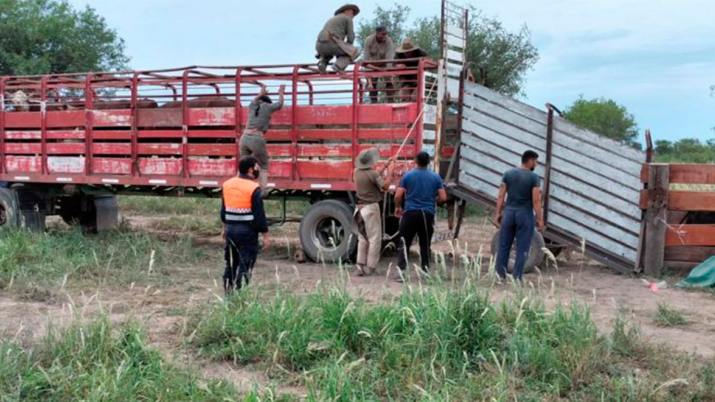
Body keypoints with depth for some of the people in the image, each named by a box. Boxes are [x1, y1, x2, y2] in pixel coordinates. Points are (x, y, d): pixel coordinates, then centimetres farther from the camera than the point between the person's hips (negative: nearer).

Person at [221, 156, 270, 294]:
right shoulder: (254, 188, -14)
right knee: (245, 264, 2)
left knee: (231, 262, 18)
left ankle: (228, 290, 26)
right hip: (247, 231, -6)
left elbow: (223, 210, 14)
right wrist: (265, 235, -7)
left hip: (230, 229, 6)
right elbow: (259, 215, -14)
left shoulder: (227, 184, 5)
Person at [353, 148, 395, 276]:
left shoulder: (357, 173, 7)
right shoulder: (372, 173, -15)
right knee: (374, 239, 1)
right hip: (371, 208, -7)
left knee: (362, 239, 14)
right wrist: (389, 173, -4)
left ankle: (360, 266, 11)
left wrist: (384, 168, 18)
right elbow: (385, 186, -15)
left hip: (360, 207, 7)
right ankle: (370, 267, 0)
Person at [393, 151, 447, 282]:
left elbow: (398, 196, -5)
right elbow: (443, 198, 1)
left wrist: (398, 207, 13)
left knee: (404, 244, 1)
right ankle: (426, 271, 14)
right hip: (428, 214, 2)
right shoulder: (435, 177, 3)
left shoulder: (408, 175, -1)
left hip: (410, 213, -2)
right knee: (425, 245, 12)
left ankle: (401, 271, -7)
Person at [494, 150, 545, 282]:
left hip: (509, 212, 4)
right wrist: (540, 219, -6)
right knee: (522, 248, 3)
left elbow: (501, 196, 3)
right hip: (525, 214, -4)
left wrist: (498, 213, 8)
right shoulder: (533, 177, -8)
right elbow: (536, 200, -11)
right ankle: (517, 277, 4)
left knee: (504, 245, 10)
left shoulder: (508, 174, 4)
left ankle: (500, 275, 12)